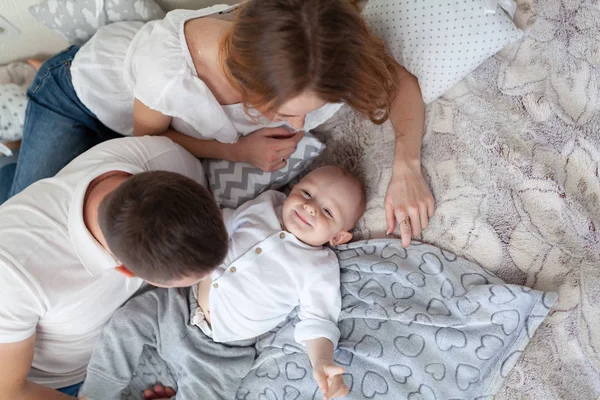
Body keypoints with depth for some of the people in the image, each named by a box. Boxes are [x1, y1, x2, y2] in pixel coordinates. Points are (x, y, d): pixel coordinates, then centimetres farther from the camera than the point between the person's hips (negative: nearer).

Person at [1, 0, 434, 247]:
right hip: (84, 90, -4)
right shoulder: (169, 70, -47)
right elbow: (147, 135, -22)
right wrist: (239, 149, -32)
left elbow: (400, 81, -19)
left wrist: (407, 167, -35)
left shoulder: (306, 61, -37)